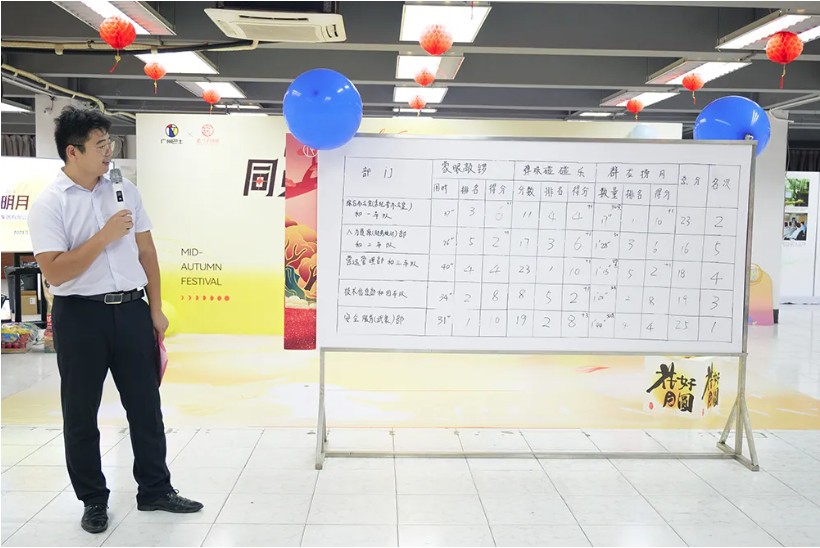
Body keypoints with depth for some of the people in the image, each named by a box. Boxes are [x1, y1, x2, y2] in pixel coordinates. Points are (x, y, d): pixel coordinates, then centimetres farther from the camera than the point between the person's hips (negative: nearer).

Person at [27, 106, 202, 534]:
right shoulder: (49, 204, -8)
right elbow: (55, 273, -15)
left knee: (145, 406, 11)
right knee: (81, 415, 9)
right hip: (80, 315, -3)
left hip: (131, 309, 4)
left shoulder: (125, 190, 5)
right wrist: (104, 236, -18)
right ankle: (93, 501, 26)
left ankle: (155, 489, 26)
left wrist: (155, 309, 8)